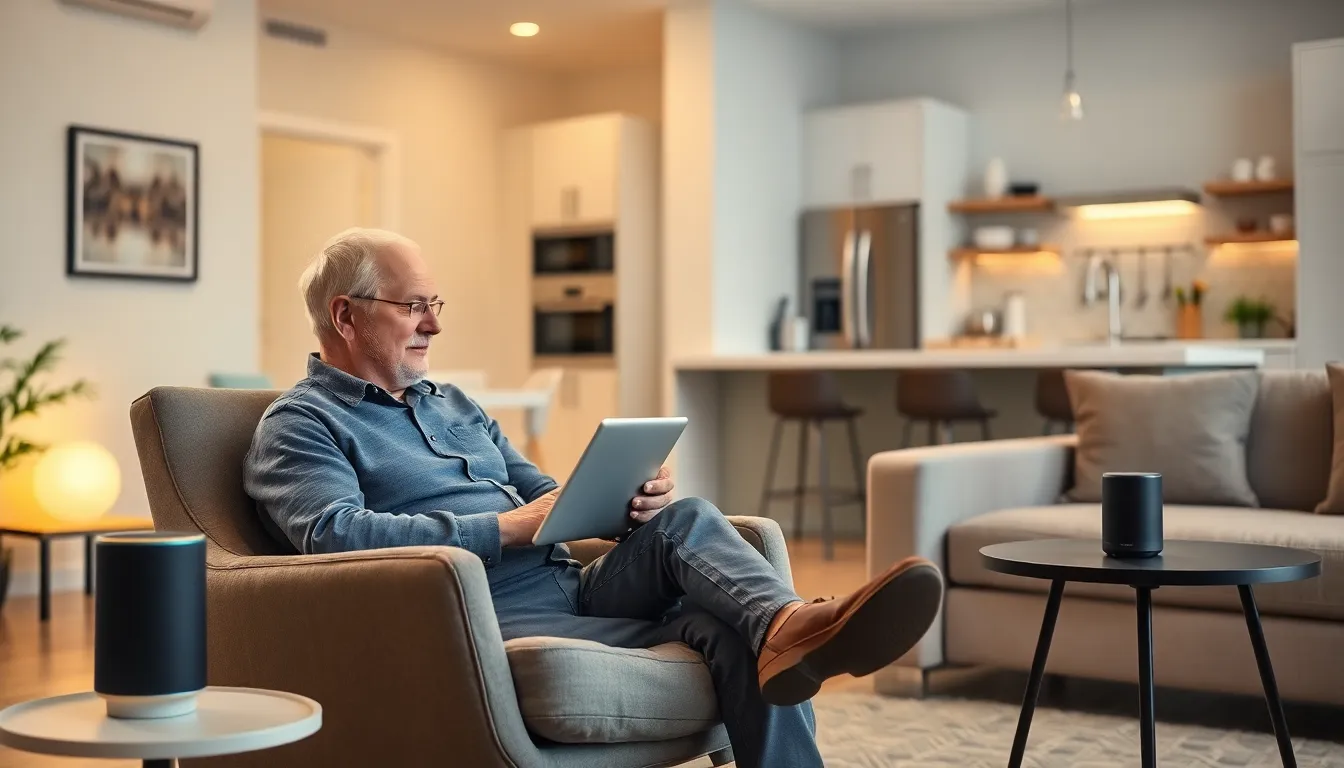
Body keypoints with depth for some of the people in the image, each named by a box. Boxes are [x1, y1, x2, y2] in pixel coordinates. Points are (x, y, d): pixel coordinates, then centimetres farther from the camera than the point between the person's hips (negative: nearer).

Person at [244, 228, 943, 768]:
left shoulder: (453, 406, 27)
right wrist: (507, 529, -16)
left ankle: (787, 630, -47)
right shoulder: (299, 425, 2)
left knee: (685, 521, -24)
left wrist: (624, 505, 0)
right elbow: (337, 535, -18)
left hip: (570, 585, 7)